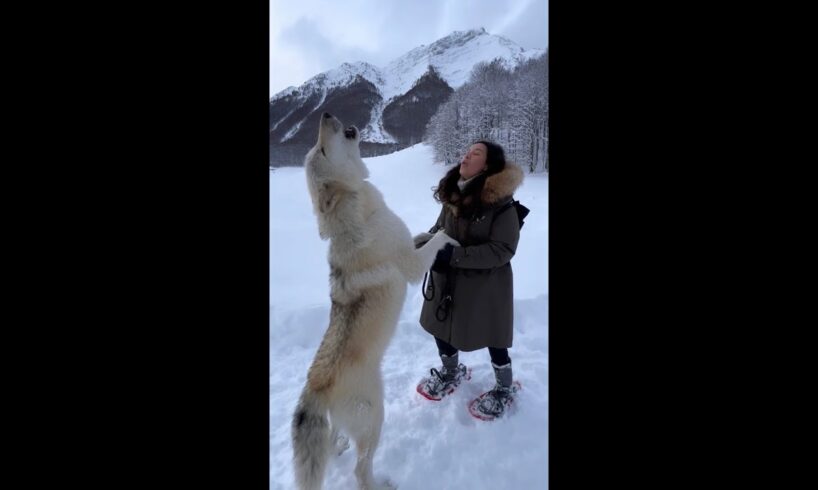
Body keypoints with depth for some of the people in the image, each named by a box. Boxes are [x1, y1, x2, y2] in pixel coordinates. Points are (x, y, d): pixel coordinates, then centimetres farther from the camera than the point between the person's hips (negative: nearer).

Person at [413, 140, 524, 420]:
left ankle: (505, 389, 39)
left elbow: (502, 250, -23)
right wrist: (423, 243, -12)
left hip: (486, 284, -6)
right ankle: (451, 373, 48)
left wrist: (454, 255, -29)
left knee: (492, 338, 11)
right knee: (442, 327, 19)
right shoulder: (453, 194, -2)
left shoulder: (500, 202, -20)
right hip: (448, 280, 6)